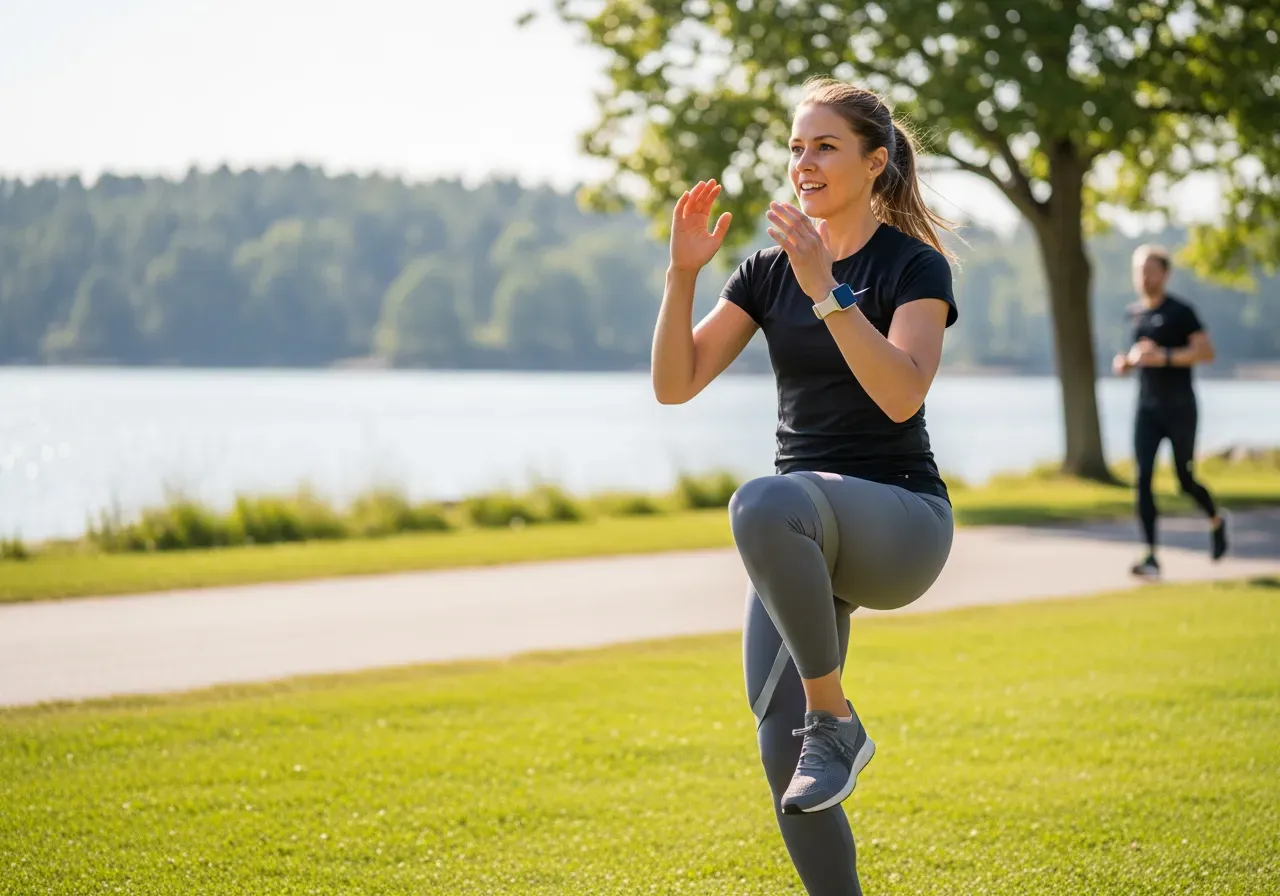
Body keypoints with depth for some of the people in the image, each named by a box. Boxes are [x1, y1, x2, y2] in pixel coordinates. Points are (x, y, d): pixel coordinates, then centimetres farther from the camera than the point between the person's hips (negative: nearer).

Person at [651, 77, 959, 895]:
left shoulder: (915, 265, -5)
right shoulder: (769, 271, 10)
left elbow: (902, 394, -23)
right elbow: (676, 383, 4)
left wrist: (826, 289, -29)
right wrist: (682, 273, -9)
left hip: (898, 517, -5)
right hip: (804, 535, 5)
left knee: (762, 503, -39)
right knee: (784, 757, -7)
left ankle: (836, 718, -23)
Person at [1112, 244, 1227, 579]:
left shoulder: (1181, 311, -9)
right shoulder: (1135, 312, 10)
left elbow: (1207, 352, -18)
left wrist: (1162, 356, -27)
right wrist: (1127, 361, 5)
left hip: (1180, 409, -4)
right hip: (1147, 410, 4)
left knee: (1186, 481, 6)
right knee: (1143, 478, -12)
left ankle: (1216, 521, 39)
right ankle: (1151, 557, -13)